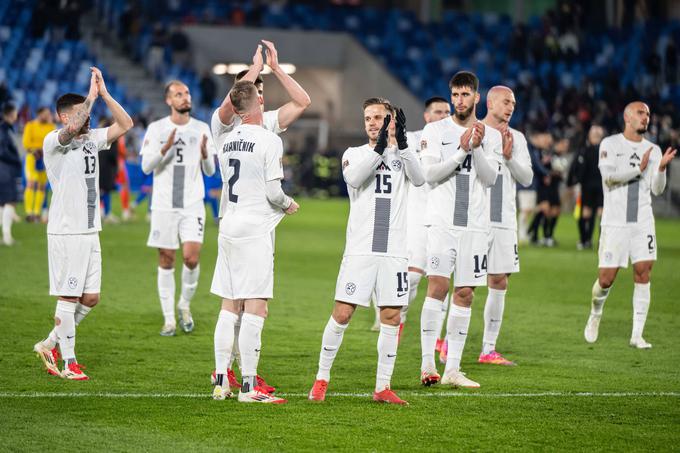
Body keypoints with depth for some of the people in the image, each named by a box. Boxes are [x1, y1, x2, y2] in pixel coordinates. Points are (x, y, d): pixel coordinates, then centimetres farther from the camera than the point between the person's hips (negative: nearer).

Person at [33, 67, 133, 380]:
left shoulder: (92, 139, 13)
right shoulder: (54, 142, -9)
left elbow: (125, 124, 10)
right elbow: (73, 127, -31)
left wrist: (104, 93, 2)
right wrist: (92, 95, -20)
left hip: (90, 231, 7)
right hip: (65, 233, -7)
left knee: (90, 298, 8)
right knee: (68, 298, -4)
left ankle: (50, 345, 23)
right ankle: (69, 363, 3)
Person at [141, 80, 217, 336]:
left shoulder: (202, 129, 6)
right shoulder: (156, 129, 2)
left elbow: (210, 171, 7)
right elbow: (146, 167, -6)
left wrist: (205, 154, -14)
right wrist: (166, 148, -21)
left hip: (192, 205, 1)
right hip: (164, 205, -1)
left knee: (191, 257, -13)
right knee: (166, 260, 2)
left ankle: (185, 305, 12)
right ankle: (169, 319, 9)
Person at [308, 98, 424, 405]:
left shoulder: (402, 155, 10)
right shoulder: (355, 154, 8)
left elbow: (419, 179, -11)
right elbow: (354, 178, -15)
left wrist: (402, 144, -24)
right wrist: (379, 148, -24)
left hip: (393, 251, 1)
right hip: (360, 250, -1)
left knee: (391, 316, 1)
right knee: (342, 313, -4)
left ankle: (382, 387, 9)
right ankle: (322, 378, 9)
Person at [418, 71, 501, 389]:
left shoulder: (491, 136, 10)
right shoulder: (435, 130, 4)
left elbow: (490, 178, -2)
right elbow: (429, 174, -7)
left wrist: (477, 148, -16)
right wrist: (462, 151, -16)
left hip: (475, 225, 3)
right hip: (442, 221, -3)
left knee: (465, 293, 3)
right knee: (437, 286, -14)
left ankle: (452, 368, 7)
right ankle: (427, 363, -11)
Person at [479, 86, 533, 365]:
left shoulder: (517, 138, 12)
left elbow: (527, 178, 6)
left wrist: (509, 157, -9)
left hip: (504, 221, 5)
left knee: (499, 284, 3)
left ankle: (488, 349, 8)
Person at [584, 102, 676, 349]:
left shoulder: (653, 150, 9)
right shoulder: (610, 144, -1)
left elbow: (657, 189, 3)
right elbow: (609, 175, -16)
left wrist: (661, 168, -14)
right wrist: (639, 168, -12)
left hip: (642, 220, 3)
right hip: (615, 221, -3)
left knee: (643, 273, -6)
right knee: (607, 278, -3)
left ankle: (637, 335, -2)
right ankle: (595, 314, 29)